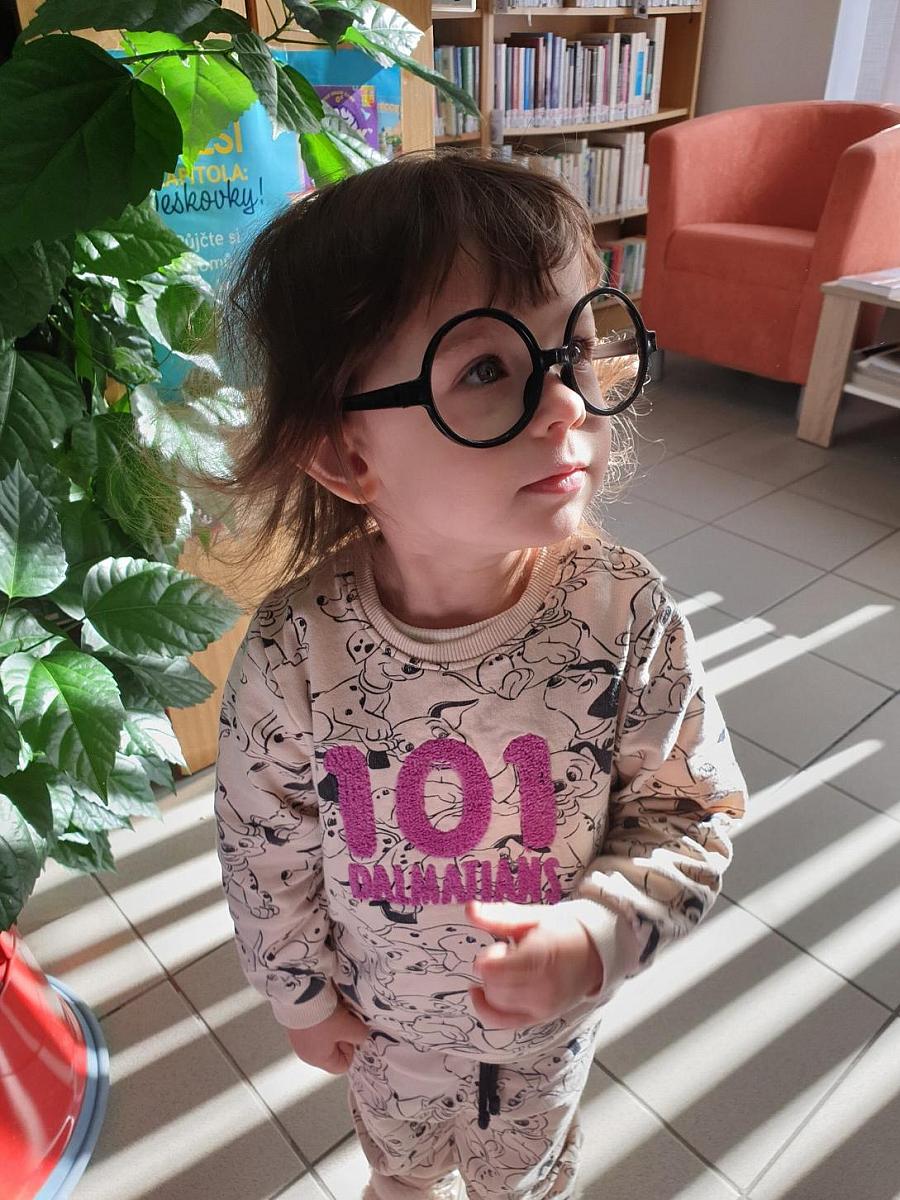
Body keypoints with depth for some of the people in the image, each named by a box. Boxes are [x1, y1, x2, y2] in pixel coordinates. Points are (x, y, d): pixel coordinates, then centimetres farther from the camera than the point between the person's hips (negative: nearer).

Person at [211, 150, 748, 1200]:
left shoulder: (625, 614, -30)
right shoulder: (293, 652, -31)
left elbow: (691, 815, -16)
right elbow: (265, 847, -13)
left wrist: (594, 936, -30)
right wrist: (301, 993, -1)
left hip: (553, 1013, 0)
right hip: (382, 1013, 1)